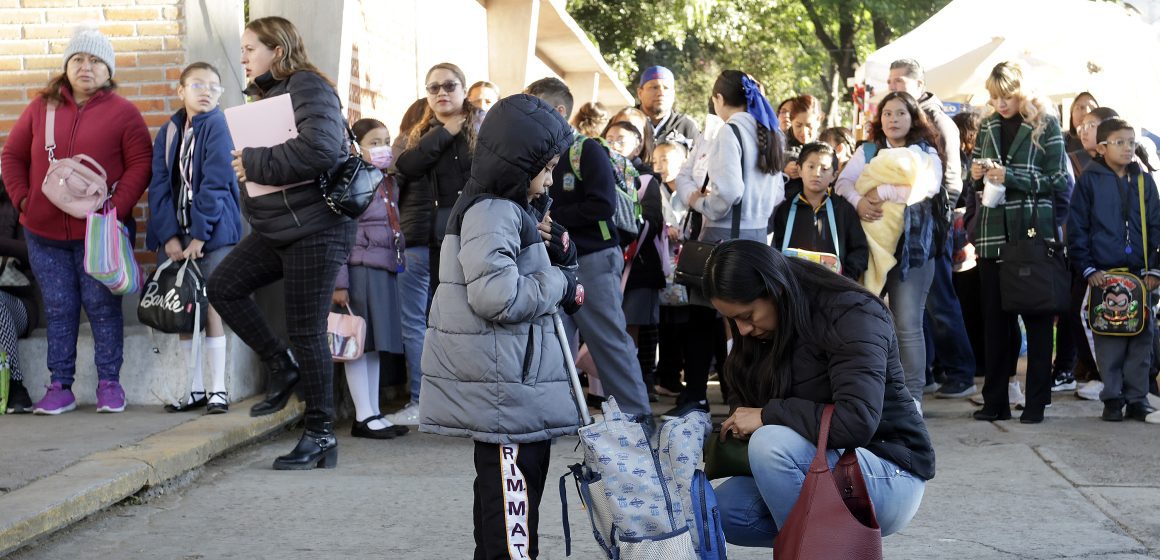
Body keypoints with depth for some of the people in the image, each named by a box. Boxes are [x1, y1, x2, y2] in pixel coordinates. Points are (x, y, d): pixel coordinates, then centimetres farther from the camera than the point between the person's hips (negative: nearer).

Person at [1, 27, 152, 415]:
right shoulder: (41, 108, 9)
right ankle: (60, 388, 13)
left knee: (102, 307, 1)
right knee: (58, 310, 7)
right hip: (44, 234, 3)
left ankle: (109, 384, 12)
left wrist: (117, 207, -15)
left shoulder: (122, 112, 0)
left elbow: (140, 165, -5)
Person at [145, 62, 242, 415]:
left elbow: (215, 183, -12)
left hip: (212, 232, -5)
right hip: (176, 235, 5)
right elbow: (159, 186, 4)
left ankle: (218, 390, 0)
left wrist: (199, 236, -16)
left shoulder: (216, 127, -4)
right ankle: (195, 390, 14)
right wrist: (169, 235, -9)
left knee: (211, 307, -5)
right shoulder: (168, 132, 10)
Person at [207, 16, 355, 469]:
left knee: (306, 331, -4)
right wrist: (246, 165, -1)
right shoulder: (266, 94, 16)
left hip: (315, 228, -9)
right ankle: (283, 367, 13)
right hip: (275, 226, 9)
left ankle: (321, 435, 7)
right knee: (224, 286, -1)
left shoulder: (308, 87, -12)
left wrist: (253, 164, -20)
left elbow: (321, 148, -29)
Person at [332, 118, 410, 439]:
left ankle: (375, 414, 17)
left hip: (386, 272, 7)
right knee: (360, 344, -2)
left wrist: (400, 262, 14)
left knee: (377, 345, 11)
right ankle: (363, 418, 3)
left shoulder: (389, 184, 16)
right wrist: (339, 282, -15)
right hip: (360, 270, -7)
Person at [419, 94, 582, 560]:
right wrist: (560, 285, -13)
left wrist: (561, 256, 5)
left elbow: (534, 280, 25)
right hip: (504, 385, -11)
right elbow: (497, 294, -26)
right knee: (512, 501, -10)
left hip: (514, 383, 11)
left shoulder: (511, 211, 18)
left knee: (498, 494, 17)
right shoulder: (491, 212, -15)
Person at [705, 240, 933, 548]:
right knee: (723, 511, -13)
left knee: (772, 442, -32)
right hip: (825, 466, 8)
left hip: (890, 473, -8)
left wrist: (768, 416, -23)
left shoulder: (852, 314, -19)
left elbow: (857, 422, -30)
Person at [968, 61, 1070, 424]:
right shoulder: (988, 126, 12)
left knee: (1037, 317, 2)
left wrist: (1011, 176, -16)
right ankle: (995, 401, 11)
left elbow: (1057, 180, -6)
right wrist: (976, 173, -2)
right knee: (995, 317, 5)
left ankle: (1036, 402, 8)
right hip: (994, 234, 4)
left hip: (1034, 232, -4)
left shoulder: (1045, 124, -1)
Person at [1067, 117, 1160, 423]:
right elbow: (1076, 228, -1)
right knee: (1109, 338, 0)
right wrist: (1087, 268, -6)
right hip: (1104, 272, -3)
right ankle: (1112, 398, 10)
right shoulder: (1090, 180, 0)